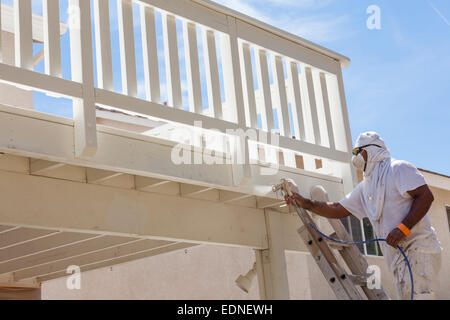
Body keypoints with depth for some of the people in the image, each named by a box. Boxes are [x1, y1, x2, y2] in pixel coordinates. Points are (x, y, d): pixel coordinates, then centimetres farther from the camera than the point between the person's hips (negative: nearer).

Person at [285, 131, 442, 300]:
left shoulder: (398, 168, -2)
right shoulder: (365, 187, 21)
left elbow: (426, 195, -13)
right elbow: (337, 210, 24)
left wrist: (403, 228, -21)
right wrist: (306, 204, 14)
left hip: (418, 247, -8)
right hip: (399, 254, 8)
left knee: (416, 295, -19)